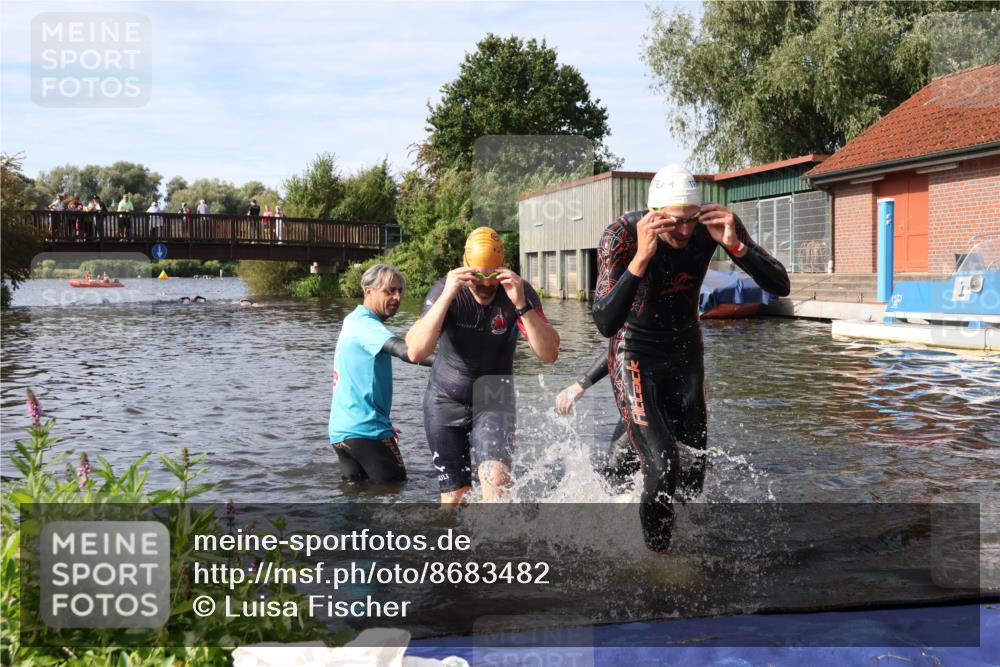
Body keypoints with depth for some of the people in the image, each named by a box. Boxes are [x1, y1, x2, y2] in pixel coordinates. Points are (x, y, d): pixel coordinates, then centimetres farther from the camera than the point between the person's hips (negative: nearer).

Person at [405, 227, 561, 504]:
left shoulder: (519, 292, -16)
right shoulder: (445, 290, -17)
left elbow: (549, 354, -25)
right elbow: (416, 353, -30)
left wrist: (522, 305, -38)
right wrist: (447, 296, -39)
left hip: (494, 400, 0)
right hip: (445, 401, 0)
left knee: (496, 481, -22)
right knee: (455, 497, 3)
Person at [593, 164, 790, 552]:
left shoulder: (713, 224, -18)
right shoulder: (621, 236, -27)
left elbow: (780, 287, -17)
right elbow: (605, 324, -38)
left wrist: (735, 245, -34)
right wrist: (641, 258, -47)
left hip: (685, 354, 5)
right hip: (635, 357, -4)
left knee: (692, 480, 11)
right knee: (662, 466, -22)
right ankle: (656, 556, 4)